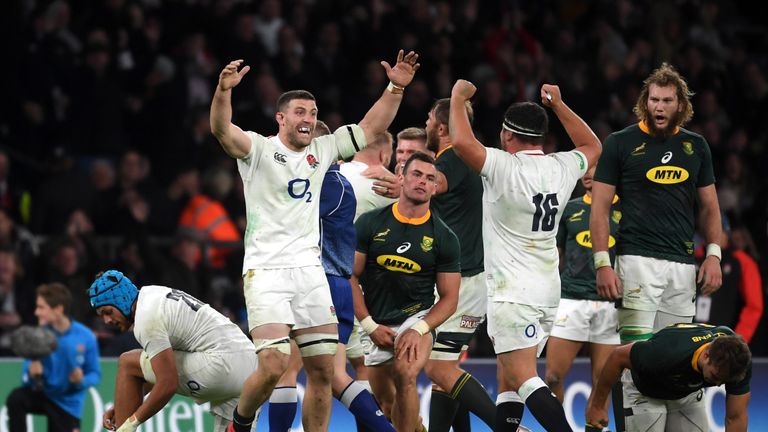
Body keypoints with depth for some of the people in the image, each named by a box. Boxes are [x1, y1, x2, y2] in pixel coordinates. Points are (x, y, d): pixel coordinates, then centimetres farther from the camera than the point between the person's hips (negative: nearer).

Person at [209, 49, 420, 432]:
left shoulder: (322, 150, 13)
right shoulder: (259, 149, -4)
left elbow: (372, 127, 18)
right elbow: (221, 129, -22)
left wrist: (396, 88, 4)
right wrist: (224, 89, -40)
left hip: (310, 271, 6)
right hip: (266, 271, -6)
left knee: (323, 369, 2)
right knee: (273, 367, -16)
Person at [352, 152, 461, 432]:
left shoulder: (444, 238, -3)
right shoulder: (370, 224, -3)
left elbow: (449, 298, -1)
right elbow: (349, 277, -1)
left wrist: (419, 329, -18)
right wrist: (370, 326, -10)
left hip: (417, 318, -2)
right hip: (376, 326, 3)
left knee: (404, 373, -31)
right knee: (387, 404, 9)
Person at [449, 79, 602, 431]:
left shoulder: (504, 167, -14)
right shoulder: (562, 168, 6)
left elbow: (462, 142, -27)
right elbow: (592, 146, 27)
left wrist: (458, 97, -9)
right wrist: (558, 105, 30)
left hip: (513, 292, -8)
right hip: (548, 290, 8)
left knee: (524, 379, -15)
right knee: (508, 381, 15)